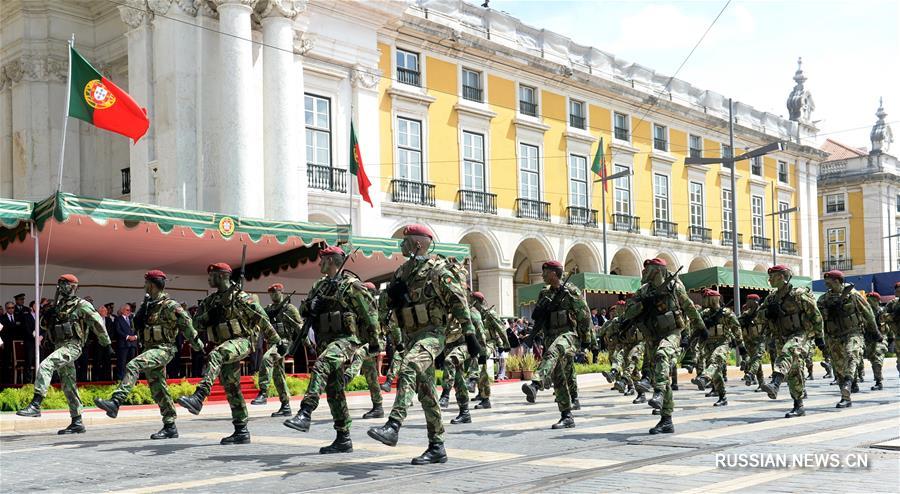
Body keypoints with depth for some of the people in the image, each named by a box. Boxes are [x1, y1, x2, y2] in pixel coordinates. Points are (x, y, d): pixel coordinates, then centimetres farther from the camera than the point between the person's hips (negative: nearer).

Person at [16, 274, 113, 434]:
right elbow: (46, 324, 27)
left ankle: (35, 405, -30)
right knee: (68, 387, 9)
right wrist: (46, 318, 4)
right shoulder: (58, 307, 18)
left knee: (45, 365, -27)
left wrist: (106, 343, 1)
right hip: (61, 347, 8)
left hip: (72, 346, -8)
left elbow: (98, 323, -3)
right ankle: (77, 423, 14)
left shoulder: (81, 305, -4)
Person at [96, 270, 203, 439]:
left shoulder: (169, 305, -11)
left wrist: (197, 344, -12)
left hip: (163, 349, -9)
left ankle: (115, 402, -35)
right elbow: (137, 324, 22)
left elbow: (186, 324, -13)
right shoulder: (149, 304, 15)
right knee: (158, 389, 9)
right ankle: (170, 427, 14)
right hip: (151, 349, 9)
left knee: (133, 366, -28)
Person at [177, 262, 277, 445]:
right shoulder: (210, 301, 16)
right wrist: (209, 315, -8)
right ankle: (241, 431, 13)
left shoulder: (241, 297, -5)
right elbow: (196, 323, 12)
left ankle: (198, 397, -50)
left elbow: (262, 319, -3)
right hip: (224, 347, 8)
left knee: (215, 356, -36)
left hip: (241, 341, -8)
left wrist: (277, 342, -1)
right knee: (231, 389, 7)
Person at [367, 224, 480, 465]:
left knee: (408, 369, -32)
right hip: (410, 336, 8)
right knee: (425, 391, 9)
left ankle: (393, 426, -42)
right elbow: (390, 304, 21)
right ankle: (437, 447, 15)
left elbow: (458, 300, -9)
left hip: (432, 333, -8)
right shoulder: (401, 272, 15)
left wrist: (469, 333, -13)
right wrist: (392, 293, -2)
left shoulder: (436, 270, -7)